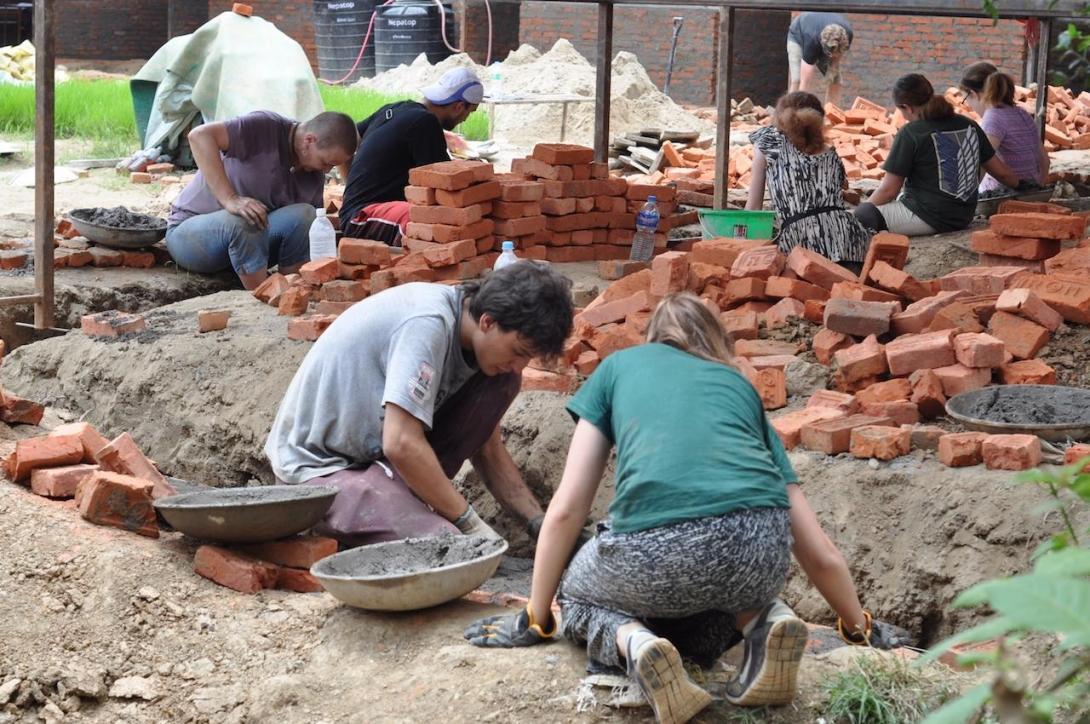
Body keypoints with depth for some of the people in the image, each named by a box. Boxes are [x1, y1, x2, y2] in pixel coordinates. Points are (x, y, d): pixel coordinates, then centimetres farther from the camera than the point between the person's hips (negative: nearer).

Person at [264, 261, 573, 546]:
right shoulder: (427, 324, -26)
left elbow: (488, 451, 11)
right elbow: (400, 445, -31)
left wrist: (540, 523, 0)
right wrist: (469, 521, -21)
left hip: (375, 451, 9)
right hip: (319, 467, -9)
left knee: (502, 383, -3)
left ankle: (412, 492, -2)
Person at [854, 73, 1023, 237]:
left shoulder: (910, 133, -13)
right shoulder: (969, 126, 6)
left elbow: (889, 189, -10)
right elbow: (1002, 173, 13)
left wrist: (862, 209, 6)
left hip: (927, 219, -8)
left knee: (861, 214, -3)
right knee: (901, 197, 30)